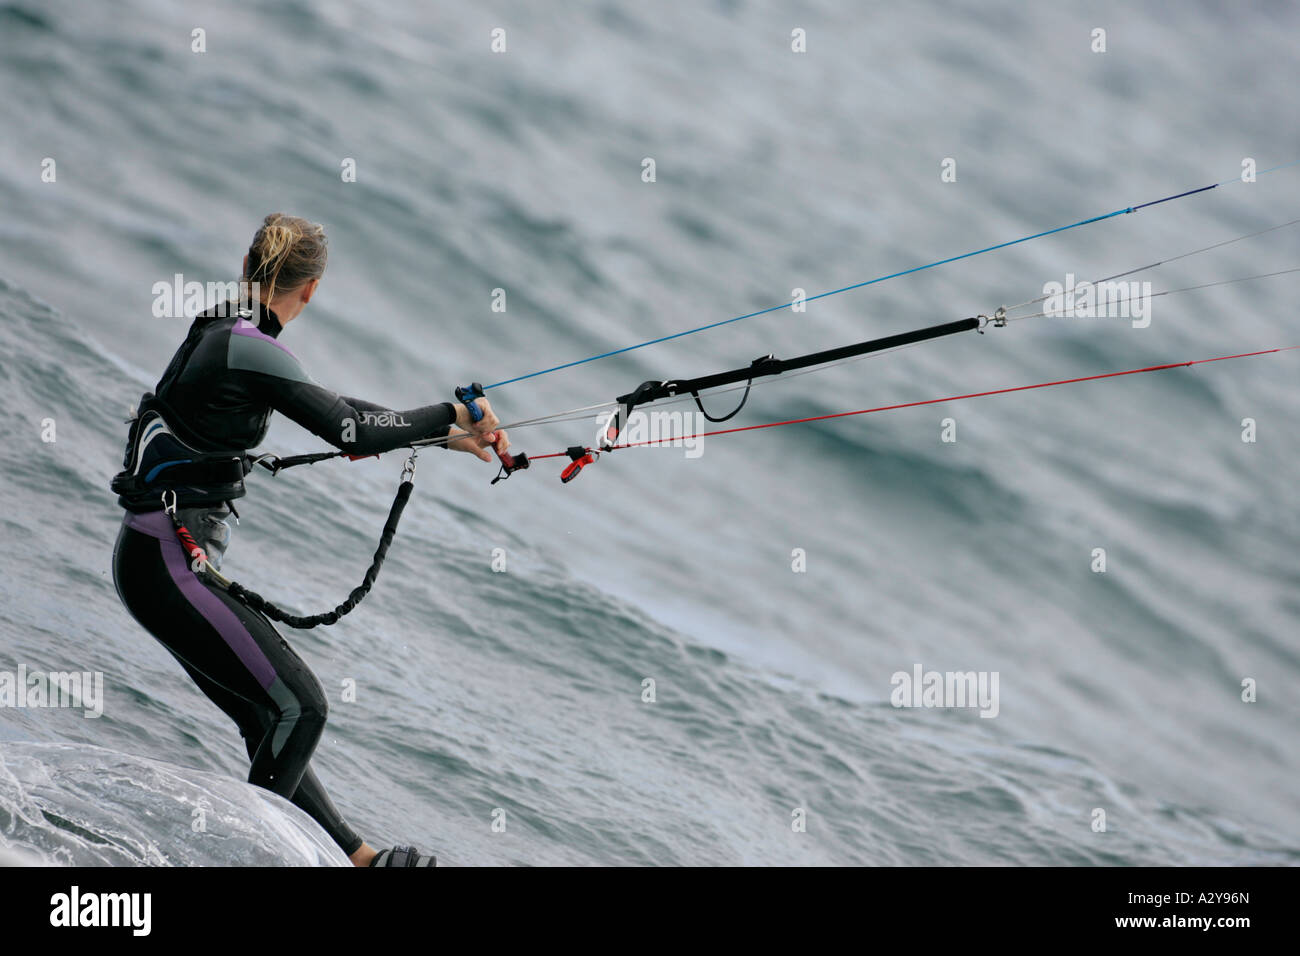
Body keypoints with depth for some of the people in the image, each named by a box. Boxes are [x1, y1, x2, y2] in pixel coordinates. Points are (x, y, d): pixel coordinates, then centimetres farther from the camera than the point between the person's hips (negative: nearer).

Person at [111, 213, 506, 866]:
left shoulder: (220, 334, 12)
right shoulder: (247, 349, -18)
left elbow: (328, 406, 20)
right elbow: (349, 430, -22)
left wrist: (447, 435, 23)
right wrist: (452, 414, -10)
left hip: (155, 560, 10)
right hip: (169, 563, -10)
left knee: (268, 719, 12)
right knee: (298, 704, -10)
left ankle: (354, 856, 18)